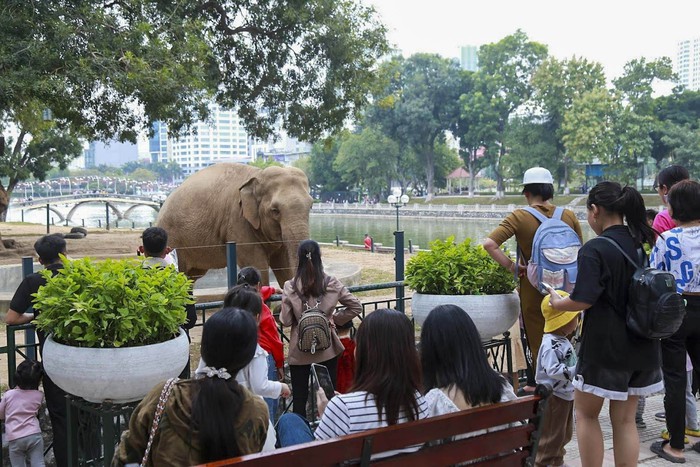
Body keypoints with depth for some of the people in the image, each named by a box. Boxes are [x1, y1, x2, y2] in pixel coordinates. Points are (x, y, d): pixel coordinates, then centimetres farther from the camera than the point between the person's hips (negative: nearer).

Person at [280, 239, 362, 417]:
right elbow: (356, 306, -3)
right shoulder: (331, 283, -7)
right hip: (327, 349, 1)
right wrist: (335, 318, 6)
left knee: (300, 398, 9)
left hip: (299, 351, -1)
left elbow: (285, 321, -7)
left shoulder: (290, 287, -11)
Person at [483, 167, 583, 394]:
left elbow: (489, 243, -21)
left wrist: (511, 266, -13)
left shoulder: (520, 217, -10)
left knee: (538, 343, 11)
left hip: (534, 288, -3)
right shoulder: (569, 215, -1)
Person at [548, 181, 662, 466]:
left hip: (605, 347, -6)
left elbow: (583, 301, -23)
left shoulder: (595, 249, -18)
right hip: (641, 346, 7)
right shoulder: (641, 244, 5)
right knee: (625, 419, 14)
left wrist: (557, 303, -6)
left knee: (586, 412, 12)